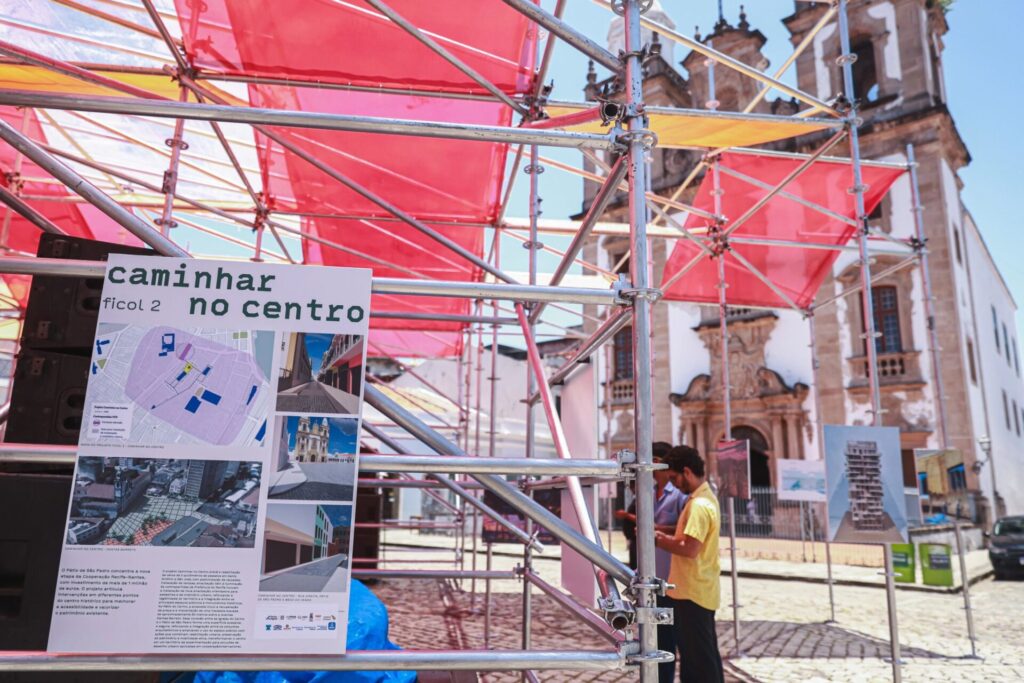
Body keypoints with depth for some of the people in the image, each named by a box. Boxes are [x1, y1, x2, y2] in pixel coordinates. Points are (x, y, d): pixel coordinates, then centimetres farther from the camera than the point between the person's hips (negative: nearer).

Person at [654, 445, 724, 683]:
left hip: (692, 592, -10)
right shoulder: (705, 498, 11)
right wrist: (666, 537, 6)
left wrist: (659, 541, -14)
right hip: (700, 590, 10)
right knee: (704, 654, 17)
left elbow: (690, 549, -25)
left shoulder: (699, 504, -21)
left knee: (698, 656, 0)